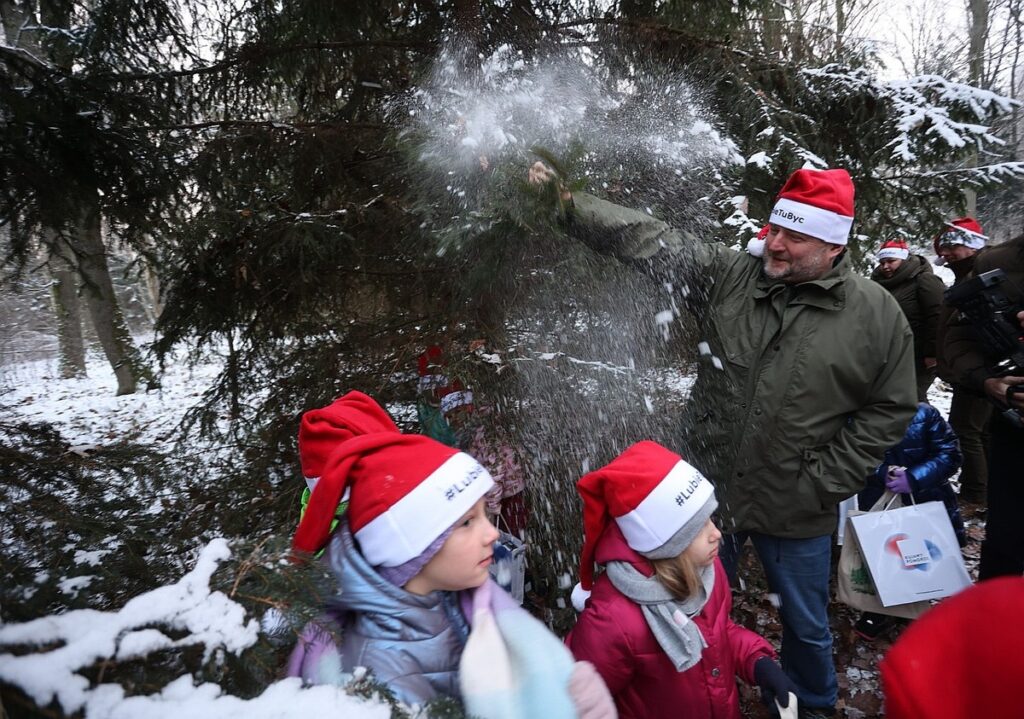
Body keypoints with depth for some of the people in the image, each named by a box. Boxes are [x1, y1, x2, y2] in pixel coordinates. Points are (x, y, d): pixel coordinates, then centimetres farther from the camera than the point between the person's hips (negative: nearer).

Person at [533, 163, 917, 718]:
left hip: (796, 509, -1)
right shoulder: (728, 276, -8)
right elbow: (649, 241, -15)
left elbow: (890, 409, -4)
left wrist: (824, 482, -9)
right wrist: (567, 203, -25)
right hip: (708, 490, 1)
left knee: (806, 625, 23)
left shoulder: (877, 314, -9)